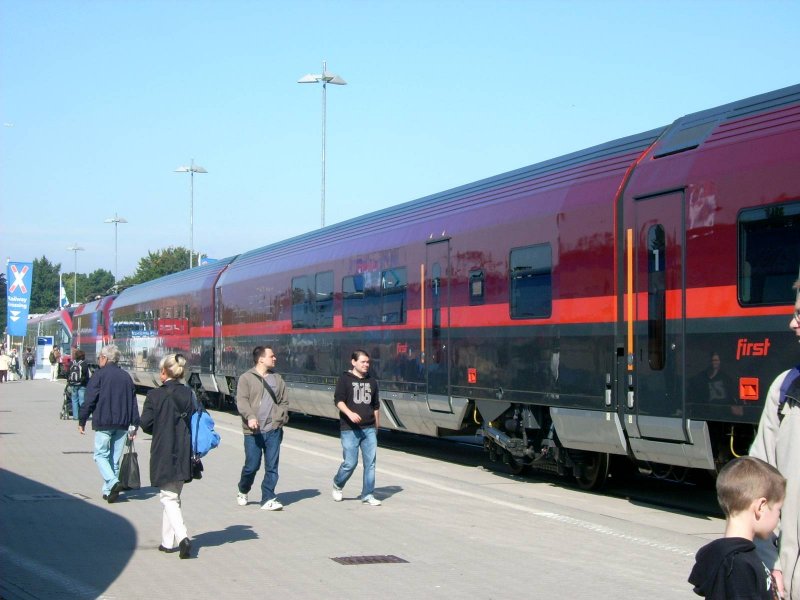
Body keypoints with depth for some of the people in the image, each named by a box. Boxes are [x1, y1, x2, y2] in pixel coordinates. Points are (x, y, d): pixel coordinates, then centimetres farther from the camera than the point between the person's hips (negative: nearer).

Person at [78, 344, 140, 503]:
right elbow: (133, 402, 12)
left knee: (101, 454, 1)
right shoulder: (126, 377, 12)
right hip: (122, 424, 5)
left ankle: (112, 482, -21)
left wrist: (82, 421, 0)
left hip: (103, 423, -5)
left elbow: (89, 400, -7)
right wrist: (134, 425, 15)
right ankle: (108, 490, 12)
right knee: (115, 458, 11)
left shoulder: (99, 375, -5)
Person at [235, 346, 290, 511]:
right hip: (253, 431, -4)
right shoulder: (246, 378, 0)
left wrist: (281, 417, 3)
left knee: (272, 466, 0)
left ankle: (268, 499, 5)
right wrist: (250, 416, -25)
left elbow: (284, 402, 19)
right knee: (252, 465, 1)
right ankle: (242, 492, 28)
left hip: (273, 430, 4)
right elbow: (241, 401, -9)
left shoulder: (277, 378, 15)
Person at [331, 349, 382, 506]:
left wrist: (377, 426, 23)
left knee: (370, 462, 0)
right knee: (350, 463, -6)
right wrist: (350, 413, -26)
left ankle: (368, 495, 8)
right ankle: (337, 486, 21)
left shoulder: (372, 381, 15)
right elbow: (338, 400, -10)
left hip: (369, 429, 5)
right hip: (350, 429, -5)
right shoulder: (345, 379, -1)